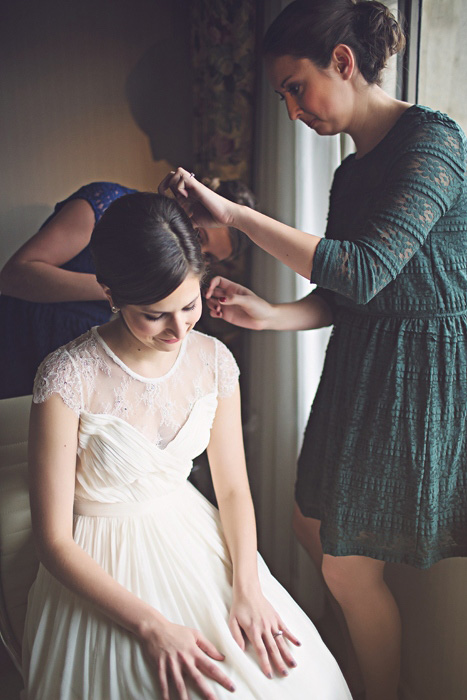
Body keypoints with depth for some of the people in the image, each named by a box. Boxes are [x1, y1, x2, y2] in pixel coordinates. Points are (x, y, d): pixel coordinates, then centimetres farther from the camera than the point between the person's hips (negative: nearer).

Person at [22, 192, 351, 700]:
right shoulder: (68, 378, -20)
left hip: (194, 536, 4)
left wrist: (247, 587, -12)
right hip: (101, 568, -4)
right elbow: (54, 540, -15)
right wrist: (151, 626, -22)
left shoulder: (213, 360, -5)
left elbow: (233, 488, 2)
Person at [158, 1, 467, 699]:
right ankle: (372, 637, 45)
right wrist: (268, 314, -7)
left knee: (350, 567, 3)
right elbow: (340, 298, 10)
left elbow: (364, 272, -27)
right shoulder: (350, 172, 10)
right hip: (359, 368, 8)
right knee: (315, 528, 19)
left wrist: (237, 214, -24)